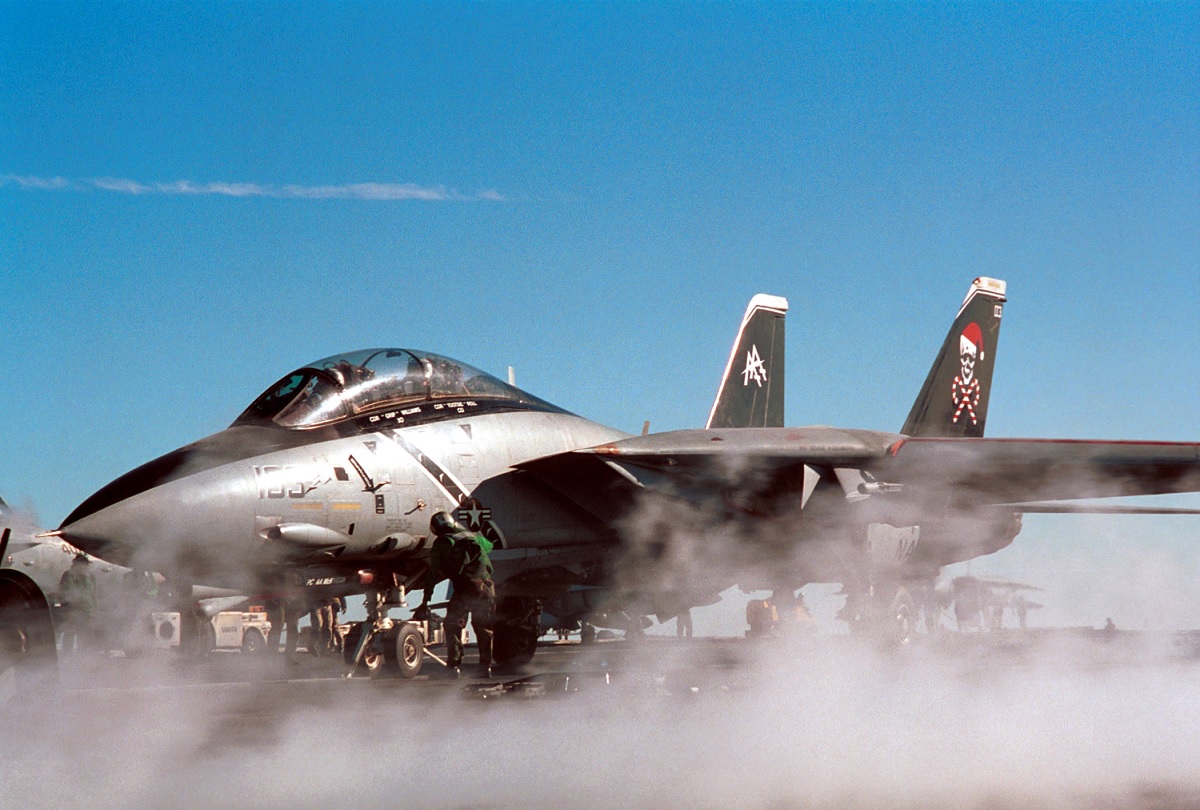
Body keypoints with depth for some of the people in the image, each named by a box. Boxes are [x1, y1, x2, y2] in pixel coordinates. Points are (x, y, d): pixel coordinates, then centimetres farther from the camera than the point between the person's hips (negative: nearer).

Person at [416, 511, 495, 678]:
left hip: (465, 588, -4)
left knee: (453, 626, 7)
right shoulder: (473, 536, 22)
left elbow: (433, 574, 6)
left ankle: (453, 666, -3)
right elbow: (489, 546, 42)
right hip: (487, 586, 4)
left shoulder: (441, 543, 10)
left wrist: (425, 602, 7)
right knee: (483, 629, 15)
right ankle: (485, 667, 14)